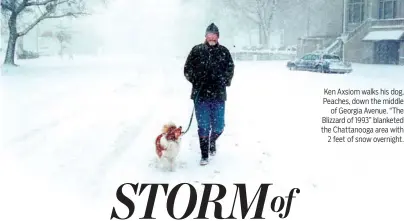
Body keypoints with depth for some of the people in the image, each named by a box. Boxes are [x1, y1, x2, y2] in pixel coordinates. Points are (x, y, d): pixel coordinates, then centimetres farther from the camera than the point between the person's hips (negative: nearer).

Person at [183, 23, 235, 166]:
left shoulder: (224, 51, 7)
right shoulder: (197, 50, 4)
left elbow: (230, 69, 10)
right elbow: (187, 69, 5)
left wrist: (223, 82, -5)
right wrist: (197, 81, -7)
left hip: (218, 95, 1)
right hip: (200, 95, -1)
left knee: (219, 126, 4)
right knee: (203, 126, -1)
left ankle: (212, 141, 38)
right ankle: (204, 155, 11)